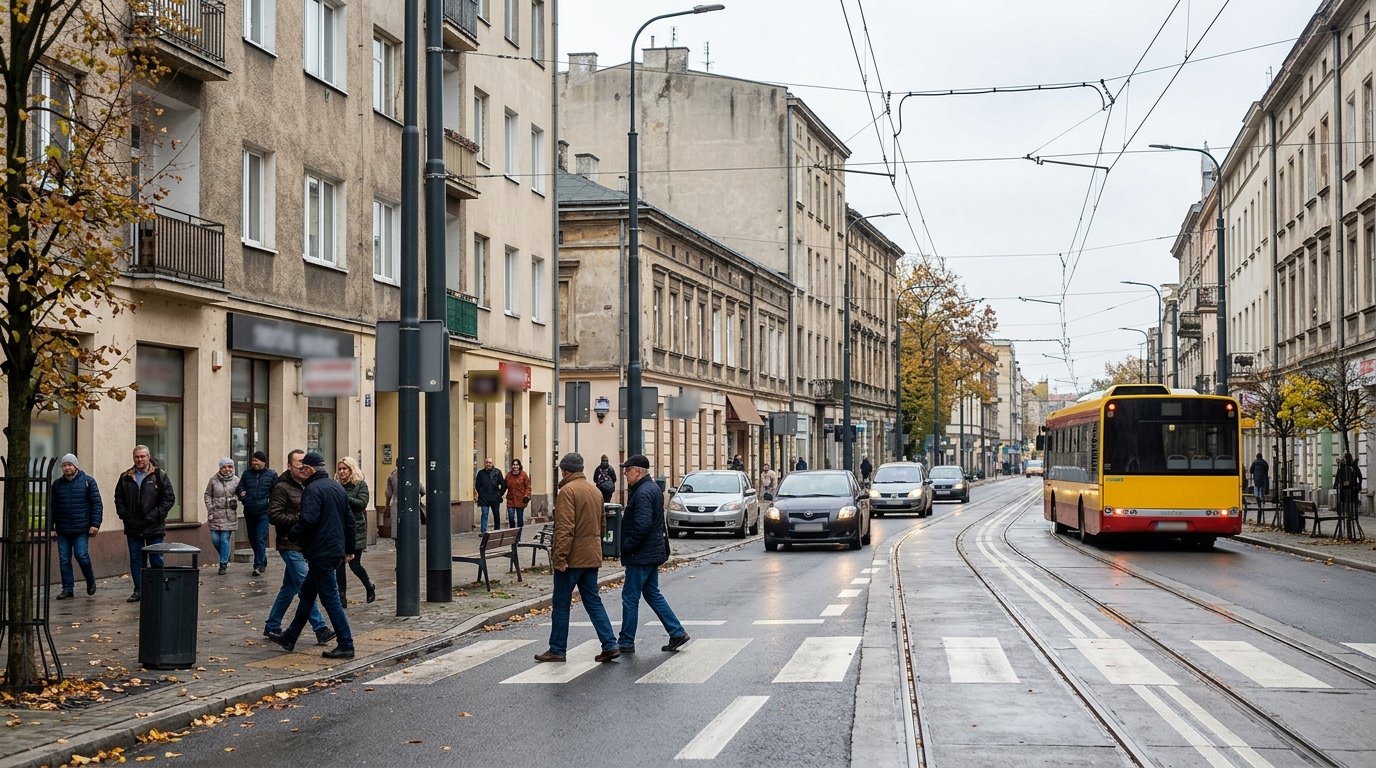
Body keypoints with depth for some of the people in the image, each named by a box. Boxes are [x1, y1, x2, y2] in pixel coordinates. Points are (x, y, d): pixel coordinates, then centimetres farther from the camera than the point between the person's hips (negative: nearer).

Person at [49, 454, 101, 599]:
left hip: (81, 529, -4)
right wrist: (50, 526, 7)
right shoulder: (57, 484, 11)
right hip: (63, 530, 4)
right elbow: (51, 506, 14)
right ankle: (67, 589, 9)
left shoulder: (88, 481, 1)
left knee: (82, 556, -10)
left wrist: (95, 524, -9)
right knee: (64, 560, 2)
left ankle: (90, 580, 16)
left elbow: (97, 504, -1)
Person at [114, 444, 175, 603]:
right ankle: (138, 590, 13)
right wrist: (124, 514, 1)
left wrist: (156, 514, -12)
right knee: (135, 560, 6)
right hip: (133, 527, 3)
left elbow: (169, 497, -4)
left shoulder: (159, 475, -2)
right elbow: (118, 498, 16)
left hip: (154, 527, -3)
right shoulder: (126, 477, 8)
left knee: (156, 560, 1)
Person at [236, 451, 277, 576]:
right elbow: (240, 487, 13)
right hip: (249, 512, 5)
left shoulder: (271, 475, -1)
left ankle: (258, 565, -11)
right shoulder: (247, 473, 8)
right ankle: (263, 562, 30)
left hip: (263, 512, -5)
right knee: (252, 538, 14)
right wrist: (242, 496, -6)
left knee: (260, 539, -12)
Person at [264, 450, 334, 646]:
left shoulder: (306, 486, 16)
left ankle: (272, 627, 25)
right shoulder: (281, 488, -10)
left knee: (290, 588, 14)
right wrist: (298, 519, -20)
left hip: (303, 546, 9)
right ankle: (321, 629, -14)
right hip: (290, 546, -9)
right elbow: (274, 516, -17)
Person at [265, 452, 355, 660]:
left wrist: (292, 533, -7)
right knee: (307, 593, 19)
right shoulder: (337, 487, 14)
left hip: (321, 553, -10)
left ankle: (346, 646, -4)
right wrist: (348, 548, 25)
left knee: (330, 599, -5)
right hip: (336, 550, 10)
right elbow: (349, 520, 19)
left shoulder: (313, 489, -15)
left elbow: (308, 520, -26)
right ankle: (290, 637, 28)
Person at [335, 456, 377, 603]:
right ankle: (341, 597, 6)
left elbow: (362, 504, -13)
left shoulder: (361, 485, -1)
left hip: (355, 530, -4)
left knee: (354, 564, -1)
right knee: (339, 564, 0)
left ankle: (370, 587, 26)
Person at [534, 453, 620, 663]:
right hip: (592, 558, 7)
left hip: (572, 559, -7)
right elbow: (602, 525, 21)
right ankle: (610, 645, 3)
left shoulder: (568, 491, -13)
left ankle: (557, 650, 8)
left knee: (561, 604, 3)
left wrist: (559, 557, -21)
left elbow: (565, 528, -21)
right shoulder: (595, 491, 13)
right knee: (593, 602, 11)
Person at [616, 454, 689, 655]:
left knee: (630, 597, 0)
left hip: (641, 555, -10)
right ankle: (677, 632, 16)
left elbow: (642, 526, -28)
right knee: (652, 594, 17)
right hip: (653, 552, 10)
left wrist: (626, 546, -17)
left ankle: (626, 642, 7)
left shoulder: (643, 493, -20)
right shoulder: (653, 488, 12)